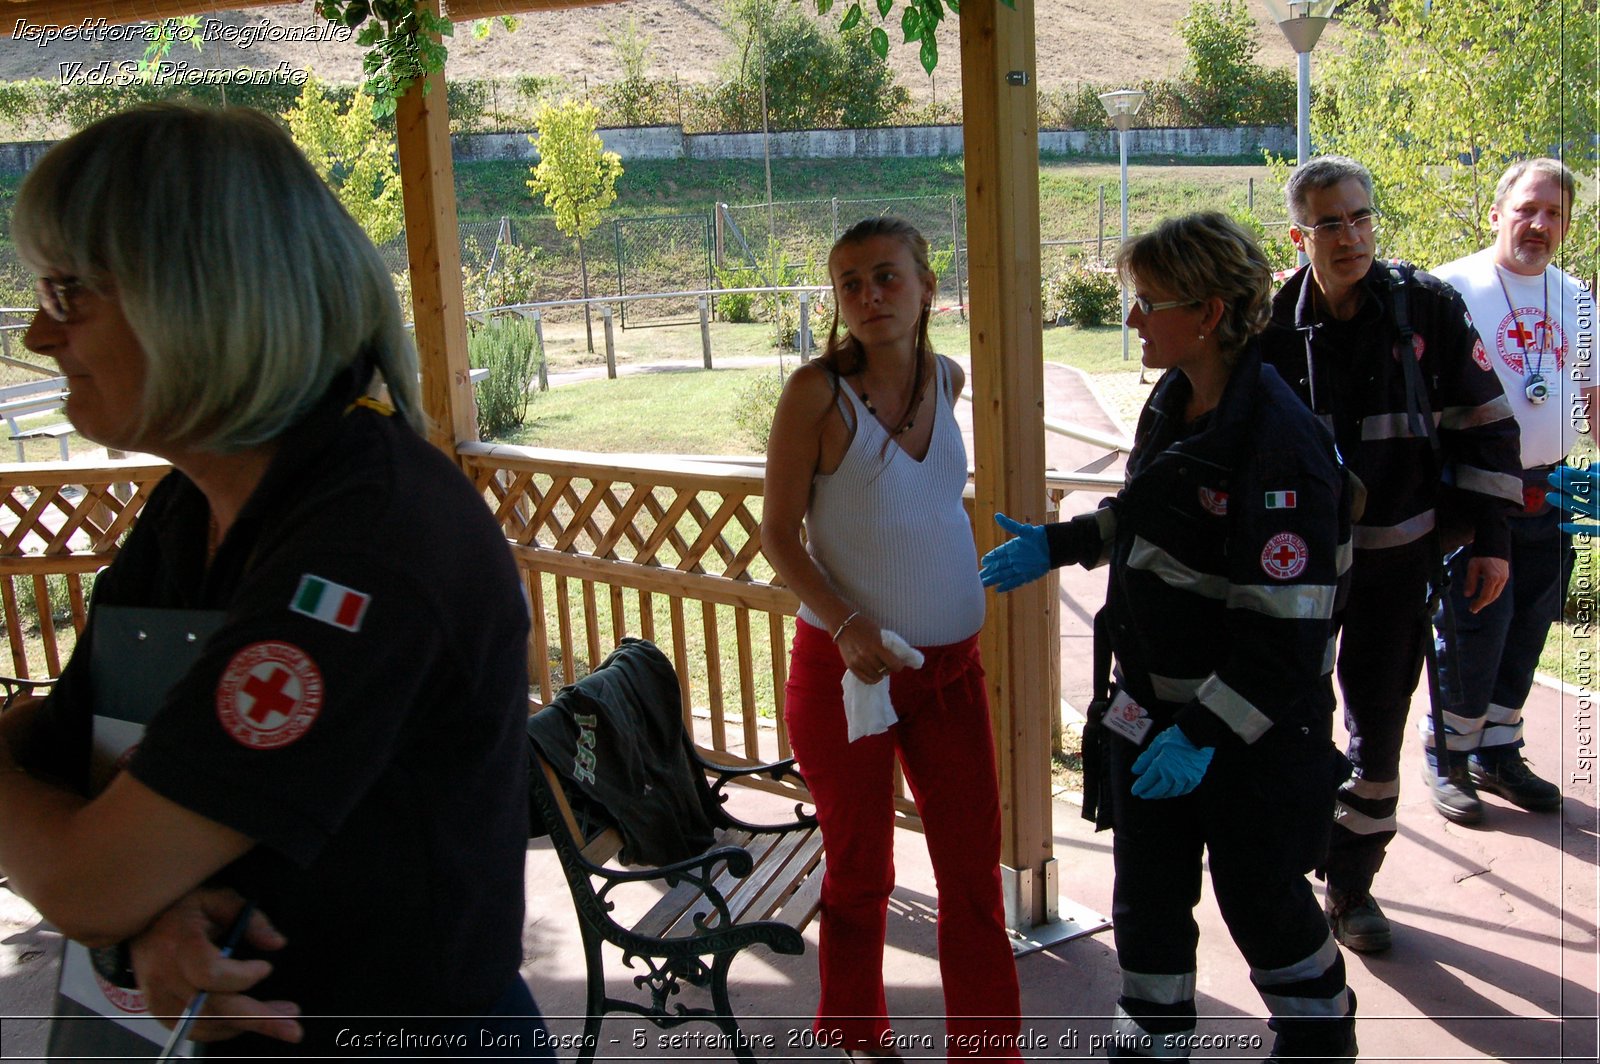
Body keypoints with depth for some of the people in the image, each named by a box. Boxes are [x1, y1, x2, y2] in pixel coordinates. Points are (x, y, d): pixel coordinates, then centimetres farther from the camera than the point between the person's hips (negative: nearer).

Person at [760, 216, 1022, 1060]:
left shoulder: (946, 378, 2)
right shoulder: (818, 390, -13)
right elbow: (778, 532, -11)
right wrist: (848, 625, -23)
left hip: (951, 667, 4)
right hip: (844, 667, -4)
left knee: (974, 870, 8)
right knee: (860, 873, 13)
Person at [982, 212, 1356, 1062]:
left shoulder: (1277, 447, -25)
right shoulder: (1171, 402, 2)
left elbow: (1288, 631, -26)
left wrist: (1206, 731, -26)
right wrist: (1054, 545, 14)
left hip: (1253, 732, -7)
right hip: (1151, 707, 7)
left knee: (1259, 897, 14)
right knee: (1147, 895, 17)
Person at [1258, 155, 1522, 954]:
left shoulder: (1428, 307, -6)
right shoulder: (1273, 325, -8)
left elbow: (1483, 424, 1)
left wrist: (1490, 538, -2)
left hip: (1398, 556, 1)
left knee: (1378, 723, 8)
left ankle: (1351, 883, 24)